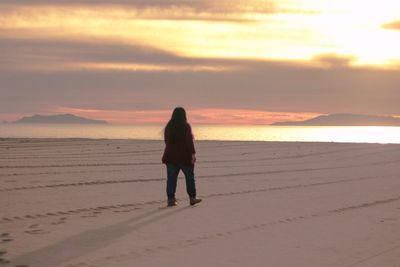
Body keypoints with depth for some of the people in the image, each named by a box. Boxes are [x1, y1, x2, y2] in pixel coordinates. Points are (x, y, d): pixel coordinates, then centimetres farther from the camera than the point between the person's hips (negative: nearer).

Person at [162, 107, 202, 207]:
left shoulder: (168, 127, 6)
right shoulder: (185, 126, -9)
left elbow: (166, 141, 13)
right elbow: (189, 141, -15)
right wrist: (193, 153, -14)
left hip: (170, 156, 4)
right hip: (184, 156, -4)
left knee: (171, 178, 3)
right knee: (189, 177, 9)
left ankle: (170, 199, -2)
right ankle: (192, 198, 14)